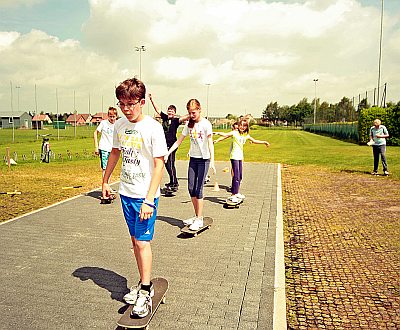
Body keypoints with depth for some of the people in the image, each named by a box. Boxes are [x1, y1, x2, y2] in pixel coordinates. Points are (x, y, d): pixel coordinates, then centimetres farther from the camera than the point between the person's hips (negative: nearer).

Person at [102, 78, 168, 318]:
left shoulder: (153, 128, -15)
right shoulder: (119, 125, 3)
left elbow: (159, 165, -16)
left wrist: (149, 200, -20)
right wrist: (105, 181, 21)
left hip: (145, 195, -6)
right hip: (126, 192, 6)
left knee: (142, 242, -2)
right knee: (135, 240, 14)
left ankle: (146, 292, 13)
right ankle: (144, 283, 29)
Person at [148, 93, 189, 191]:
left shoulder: (175, 120, -8)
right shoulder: (164, 117, 10)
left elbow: (182, 118, -26)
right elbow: (157, 109, 18)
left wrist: (190, 116, -44)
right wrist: (151, 99, 20)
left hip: (171, 145, -7)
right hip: (165, 144, 7)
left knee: (170, 165, -8)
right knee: (166, 164, 13)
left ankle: (175, 184, 0)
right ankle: (172, 182, 26)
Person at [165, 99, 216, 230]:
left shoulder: (206, 124, -10)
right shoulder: (189, 124, 6)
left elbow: (210, 143, -17)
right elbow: (179, 141, 9)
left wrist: (212, 161, -28)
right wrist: (168, 152, 1)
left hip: (204, 159, -6)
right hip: (193, 158, 6)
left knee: (198, 189, -6)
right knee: (191, 188, 6)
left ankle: (199, 219, 3)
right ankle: (196, 216, 20)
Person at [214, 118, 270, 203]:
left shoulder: (246, 135, 10)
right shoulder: (235, 133, -8)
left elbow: (254, 141, 25)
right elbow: (225, 135, -22)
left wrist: (264, 142, 29)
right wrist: (217, 140, -40)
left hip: (240, 157, 7)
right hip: (234, 156, -7)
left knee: (240, 176, 14)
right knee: (236, 176, -13)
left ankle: (236, 193, 29)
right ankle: (232, 195, -8)